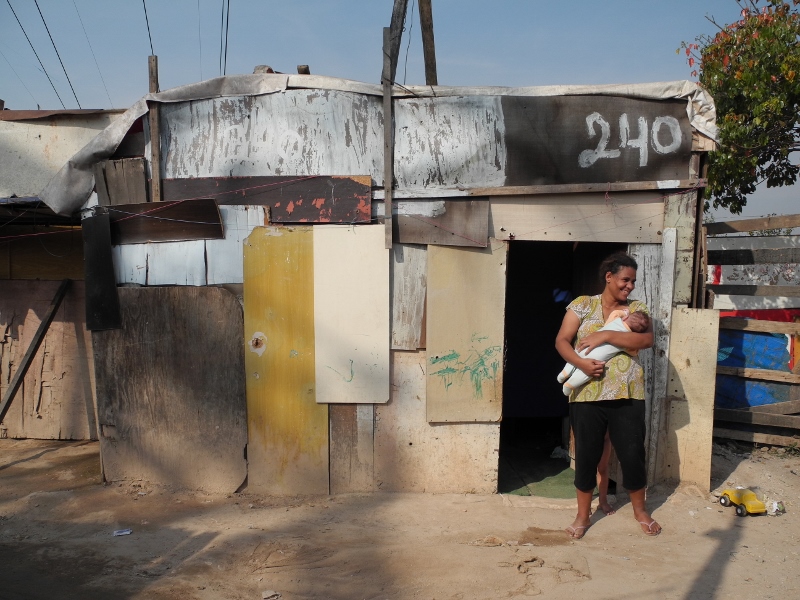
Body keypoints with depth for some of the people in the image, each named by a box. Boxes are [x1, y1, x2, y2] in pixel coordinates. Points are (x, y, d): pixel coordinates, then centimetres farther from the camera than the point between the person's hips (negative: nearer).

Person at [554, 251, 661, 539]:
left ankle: (640, 510, 32)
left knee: (633, 453, 8)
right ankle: (583, 515, 23)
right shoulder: (582, 304, 2)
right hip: (587, 394, -1)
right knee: (587, 454, 7)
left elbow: (646, 339, -10)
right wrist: (581, 363, -21)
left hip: (627, 394, 1)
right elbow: (562, 341, -3)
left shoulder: (638, 308, 7)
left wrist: (606, 335, -19)